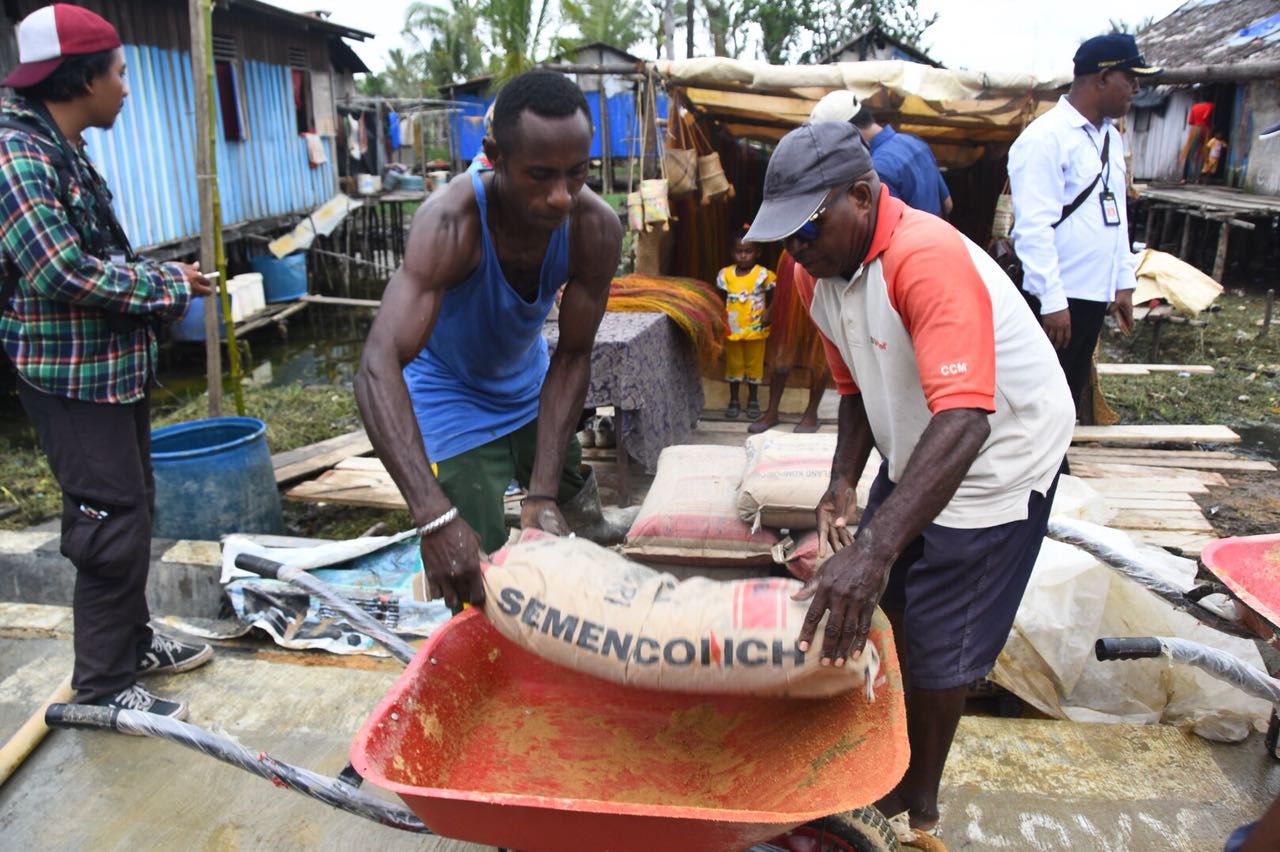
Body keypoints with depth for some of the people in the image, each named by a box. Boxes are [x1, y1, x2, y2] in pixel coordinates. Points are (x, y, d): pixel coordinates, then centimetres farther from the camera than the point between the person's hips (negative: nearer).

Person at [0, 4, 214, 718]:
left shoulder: (63, 152, 14)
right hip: (75, 380, -10)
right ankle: (102, 686, 11)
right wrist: (168, 284, -15)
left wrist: (166, 280, 3)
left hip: (116, 368, 10)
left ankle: (132, 640, 34)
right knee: (114, 525, -4)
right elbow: (62, 272, -25)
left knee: (134, 510, 18)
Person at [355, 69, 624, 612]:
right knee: (479, 581, -9)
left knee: (592, 542, 15)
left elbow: (572, 356, -19)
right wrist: (435, 518, -59)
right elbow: (379, 367, -48)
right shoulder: (451, 222, -38)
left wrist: (542, 494, -27)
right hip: (452, 399, -4)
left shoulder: (596, 227, -26)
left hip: (528, 387, 5)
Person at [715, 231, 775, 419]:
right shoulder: (725, 274, -3)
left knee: (754, 365, 10)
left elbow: (772, 300, -3)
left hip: (755, 330, -2)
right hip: (732, 329, 2)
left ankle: (753, 400, 26)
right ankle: (734, 400, 26)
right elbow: (721, 300, 6)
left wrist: (768, 314, -19)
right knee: (733, 365, 12)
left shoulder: (763, 275, -11)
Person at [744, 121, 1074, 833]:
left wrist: (873, 550, -53)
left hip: (998, 459, -8)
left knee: (937, 646, 1)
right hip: (914, 455, 8)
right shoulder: (820, 273, -7)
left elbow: (963, 420, -45)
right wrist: (844, 483, -10)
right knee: (877, 606, 16)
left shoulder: (927, 259, -34)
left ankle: (918, 800, 25)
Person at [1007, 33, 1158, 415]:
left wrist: (1124, 281, 17)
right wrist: (1053, 301, -22)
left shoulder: (1112, 137, 14)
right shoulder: (1045, 137, -14)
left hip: (1095, 295, 9)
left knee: (1070, 397, 16)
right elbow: (1033, 227, -20)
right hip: (1056, 300, -9)